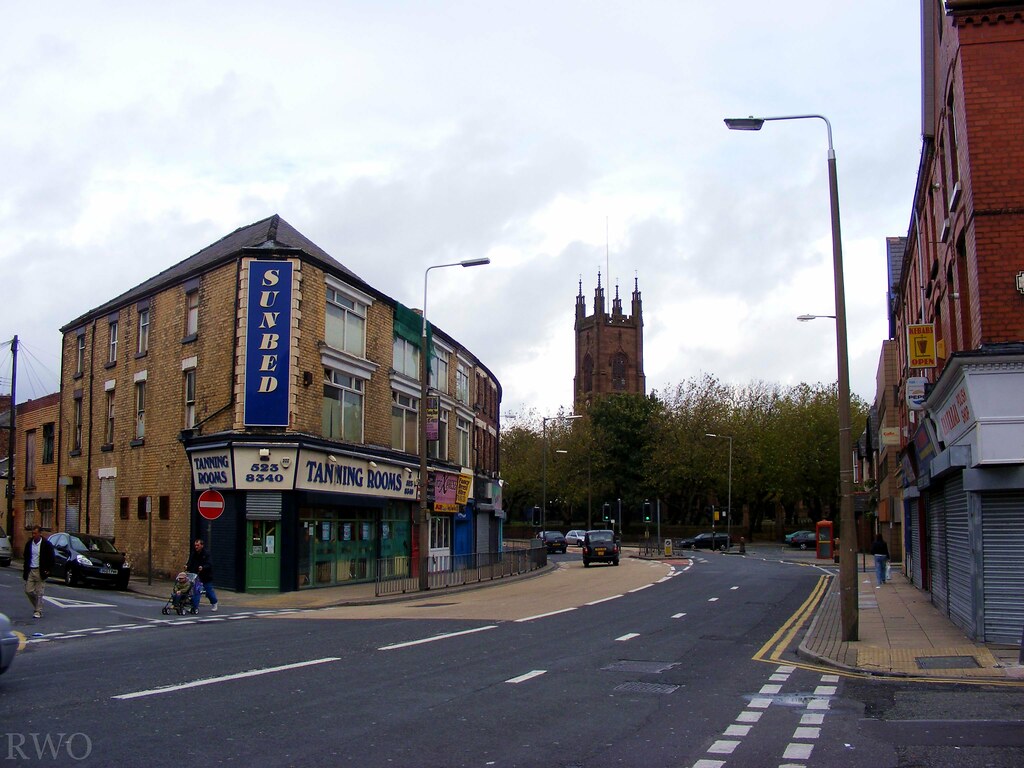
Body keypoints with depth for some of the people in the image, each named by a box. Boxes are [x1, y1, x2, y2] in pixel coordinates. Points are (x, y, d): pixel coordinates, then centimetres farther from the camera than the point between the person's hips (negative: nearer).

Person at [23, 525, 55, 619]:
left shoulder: (47, 545, -7)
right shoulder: (29, 544, 6)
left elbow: (51, 559, -4)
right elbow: (26, 557, 14)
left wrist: (48, 571, -10)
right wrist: (25, 569, 7)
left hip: (40, 571, -4)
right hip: (30, 571, 4)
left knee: (39, 593, -1)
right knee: (28, 590, 3)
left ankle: (38, 611, 5)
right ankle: (37, 606, 24)